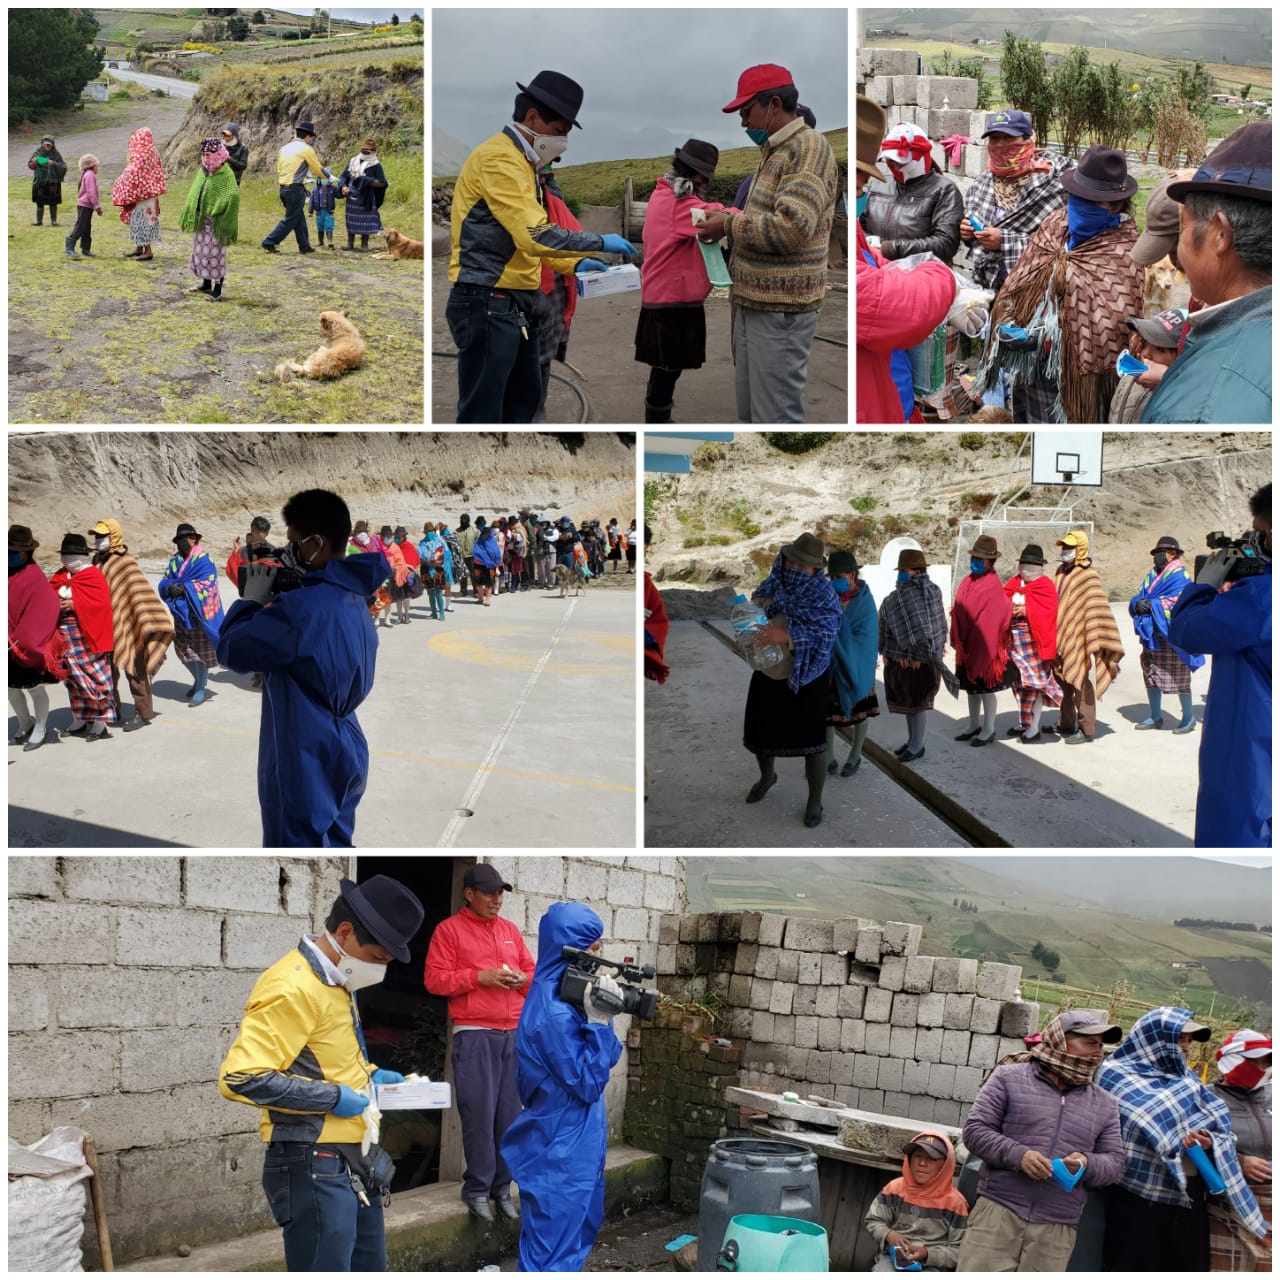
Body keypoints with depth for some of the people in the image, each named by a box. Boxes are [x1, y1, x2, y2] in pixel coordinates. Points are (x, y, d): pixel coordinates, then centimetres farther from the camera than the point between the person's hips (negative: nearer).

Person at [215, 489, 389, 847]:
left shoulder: (302, 608, -24)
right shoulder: (354, 601, 8)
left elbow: (231, 651, -15)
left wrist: (252, 599, -1)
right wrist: (274, 600, 7)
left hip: (305, 766, -9)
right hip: (344, 758, 10)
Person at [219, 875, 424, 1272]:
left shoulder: (336, 982, 12)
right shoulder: (292, 989, -19)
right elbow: (239, 1077, -26)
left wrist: (369, 1074, 8)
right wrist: (332, 1098, -20)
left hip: (356, 1162, 10)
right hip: (315, 1167, -10)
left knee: (369, 1266, 17)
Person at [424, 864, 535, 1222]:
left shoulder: (510, 930, 18)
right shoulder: (449, 930, 1)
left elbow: (532, 972, 22)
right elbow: (434, 979, -6)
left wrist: (522, 979, -1)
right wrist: (479, 977, -13)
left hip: (515, 1034, 5)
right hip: (474, 1034, -5)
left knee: (509, 1114, 4)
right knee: (479, 1114, -6)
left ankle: (502, 1188, 12)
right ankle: (476, 1190, 3)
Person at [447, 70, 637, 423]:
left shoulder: (520, 160, 18)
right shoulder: (499, 159, -15)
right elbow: (535, 235, -25)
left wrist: (573, 264, 8)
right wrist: (600, 243, -16)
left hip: (517, 306, 11)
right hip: (487, 304, -11)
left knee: (524, 403, 17)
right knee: (482, 412, -7)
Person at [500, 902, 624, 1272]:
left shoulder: (563, 997, 6)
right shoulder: (553, 1013, -24)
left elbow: (606, 1059, 10)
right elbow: (588, 1083, -20)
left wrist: (600, 1017, -5)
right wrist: (599, 1021, -23)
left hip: (576, 1149, 10)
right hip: (559, 1156, -10)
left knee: (577, 1238, 21)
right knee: (551, 1257, -1)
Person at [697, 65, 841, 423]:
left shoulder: (809, 147, -13)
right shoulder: (777, 150, 17)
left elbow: (792, 228, -25)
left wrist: (730, 225, -13)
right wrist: (729, 223, 9)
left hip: (781, 310, -10)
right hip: (755, 303, 10)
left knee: (776, 417, -7)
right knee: (750, 411, 14)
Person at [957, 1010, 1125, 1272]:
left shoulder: (1104, 1103, 14)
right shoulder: (1010, 1077, 3)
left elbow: (1115, 1162, 12)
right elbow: (975, 1130, 0)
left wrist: (1088, 1165, -12)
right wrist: (1018, 1155, -17)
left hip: (1056, 1231, 3)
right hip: (998, 1213, -3)